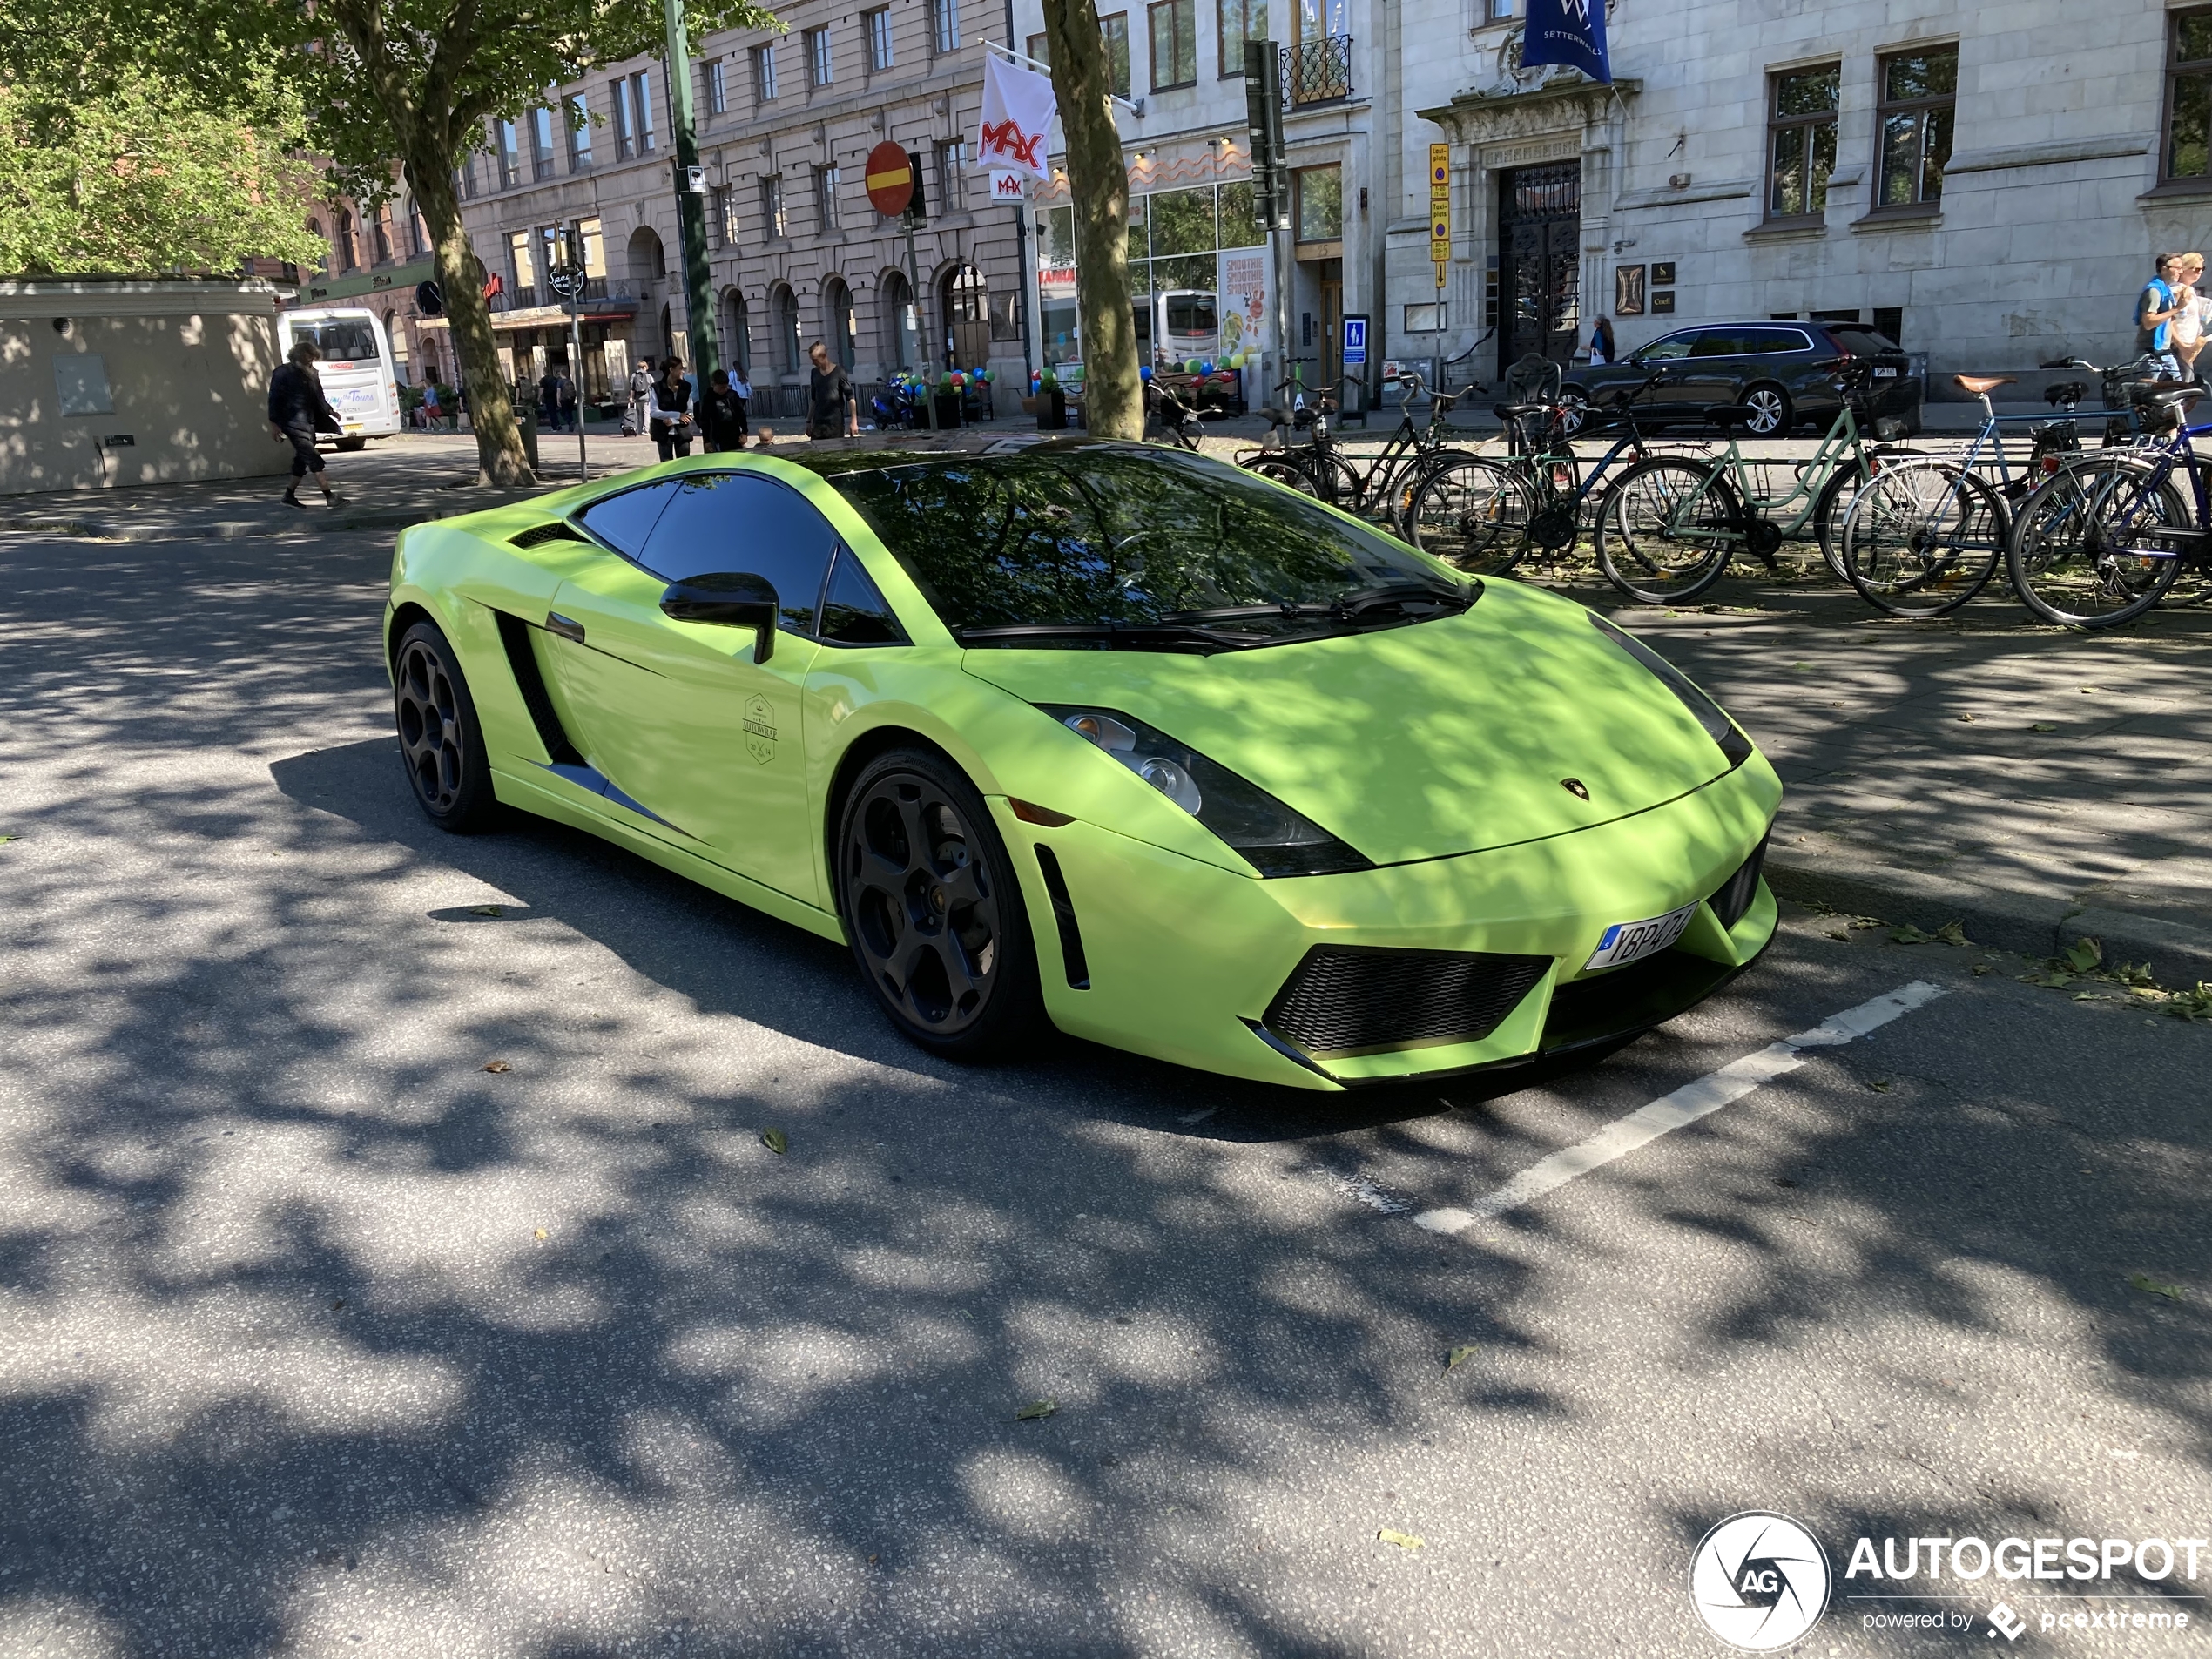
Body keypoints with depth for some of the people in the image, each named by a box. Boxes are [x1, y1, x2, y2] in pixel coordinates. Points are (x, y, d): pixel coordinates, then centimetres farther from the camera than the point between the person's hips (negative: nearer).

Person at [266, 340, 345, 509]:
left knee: (302, 460, 12)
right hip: (293, 423, -8)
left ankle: (289, 495, 24)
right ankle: (329, 497, -21)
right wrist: (274, 422, -11)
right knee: (313, 459, -15)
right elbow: (274, 398, -8)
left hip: (309, 423, 8)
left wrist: (328, 411, 5)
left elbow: (318, 398, 21)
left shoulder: (311, 374, 11)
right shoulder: (283, 373, -8)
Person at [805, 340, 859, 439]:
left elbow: (850, 398, -7)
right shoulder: (814, 373, 9)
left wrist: (854, 422, -13)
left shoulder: (838, 372, -7)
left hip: (835, 423, -4)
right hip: (817, 423, 4)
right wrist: (809, 421, 15)